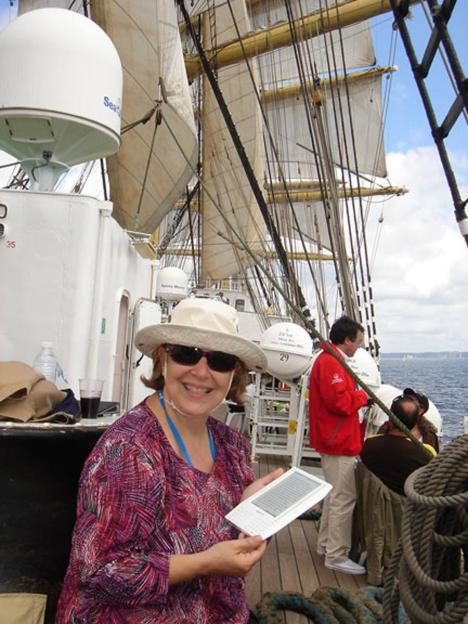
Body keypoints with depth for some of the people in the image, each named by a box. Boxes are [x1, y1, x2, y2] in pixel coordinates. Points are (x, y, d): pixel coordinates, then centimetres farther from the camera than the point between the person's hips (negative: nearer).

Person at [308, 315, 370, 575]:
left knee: (335, 494, 21)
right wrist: (363, 396, -11)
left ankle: (325, 545, 33)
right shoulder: (330, 363, -19)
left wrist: (358, 398, 6)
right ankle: (336, 556, 10)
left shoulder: (329, 360, 15)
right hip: (338, 443, -11)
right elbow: (340, 402, -27)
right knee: (343, 498, -2)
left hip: (335, 441, 11)